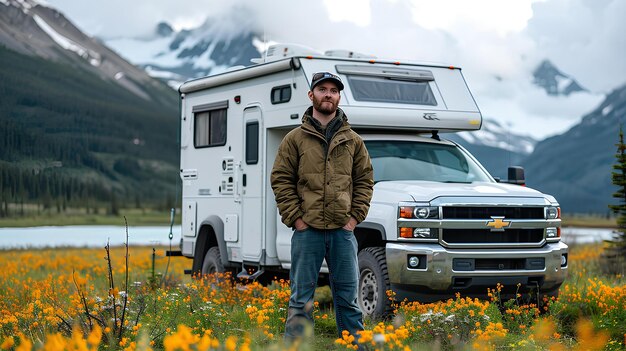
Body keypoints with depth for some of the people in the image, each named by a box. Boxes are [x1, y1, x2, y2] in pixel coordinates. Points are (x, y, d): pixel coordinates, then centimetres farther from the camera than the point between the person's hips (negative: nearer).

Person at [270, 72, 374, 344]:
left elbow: (365, 180, 12)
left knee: (348, 297, 8)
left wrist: (355, 217, 0)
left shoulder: (353, 141, 11)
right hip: (307, 230, -2)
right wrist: (295, 217, -6)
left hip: (343, 230, 2)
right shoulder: (295, 139, 4)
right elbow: (281, 180, 2)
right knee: (301, 298, 2)